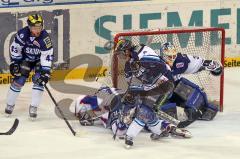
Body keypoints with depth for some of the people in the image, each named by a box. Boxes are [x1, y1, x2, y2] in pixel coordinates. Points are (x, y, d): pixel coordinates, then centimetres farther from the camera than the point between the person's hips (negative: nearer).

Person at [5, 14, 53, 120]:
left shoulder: (45, 37, -29)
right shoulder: (22, 34, -26)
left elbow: (47, 55, -26)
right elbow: (15, 48, -11)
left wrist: (46, 71, -29)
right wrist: (14, 62, -12)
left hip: (39, 60, -1)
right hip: (25, 58, 1)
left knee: (38, 80, -17)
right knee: (19, 80, -5)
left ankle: (33, 107, -9)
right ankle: (10, 105, 12)